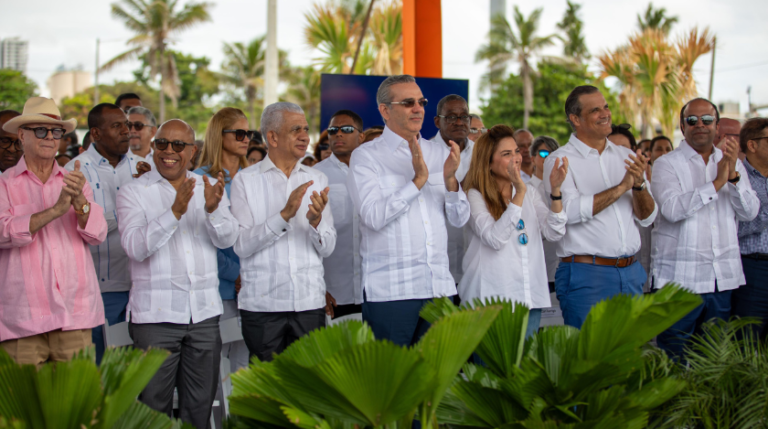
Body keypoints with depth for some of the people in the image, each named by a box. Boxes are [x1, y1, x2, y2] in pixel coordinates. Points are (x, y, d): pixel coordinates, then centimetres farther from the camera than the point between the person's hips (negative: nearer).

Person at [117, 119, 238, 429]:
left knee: (200, 404, 10)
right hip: (156, 314, -3)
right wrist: (175, 212, -25)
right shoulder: (133, 192, 1)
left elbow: (227, 239, -1)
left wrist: (213, 208, -21)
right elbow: (136, 247, -13)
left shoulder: (209, 187, 10)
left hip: (204, 311, 3)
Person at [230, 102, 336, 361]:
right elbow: (241, 245, -10)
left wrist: (316, 221, -16)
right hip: (262, 303, -2)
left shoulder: (317, 180, 10)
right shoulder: (245, 180, 1)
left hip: (310, 302, 3)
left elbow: (328, 248, 4)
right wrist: (284, 215, -19)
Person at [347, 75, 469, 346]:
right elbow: (373, 216, -14)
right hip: (389, 291, -4)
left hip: (440, 288, 5)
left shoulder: (439, 153, 13)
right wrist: (418, 180, -17)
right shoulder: (366, 157, 0)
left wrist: (450, 180, -10)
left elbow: (460, 219, 8)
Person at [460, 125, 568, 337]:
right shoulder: (475, 196, -5)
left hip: (530, 299, 5)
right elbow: (495, 239, -19)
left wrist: (555, 189, -11)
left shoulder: (530, 194, 13)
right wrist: (519, 193, -23)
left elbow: (555, 233, 1)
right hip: (491, 299, -5)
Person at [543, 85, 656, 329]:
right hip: (586, 274, -5)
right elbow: (571, 211, -18)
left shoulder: (626, 157, 12)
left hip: (631, 273, 5)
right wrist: (622, 186, -14)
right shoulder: (560, 160, -3)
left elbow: (647, 218, 8)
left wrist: (639, 184, -12)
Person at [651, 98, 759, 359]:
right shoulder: (667, 164, -1)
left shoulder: (733, 163, 13)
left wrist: (733, 177, -13)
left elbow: (750, 213, 2)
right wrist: (717, 183, -17)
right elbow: (672, 209, -18)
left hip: (723, 276, 4)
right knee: (674, 359, -3)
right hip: (680, 277, -4)